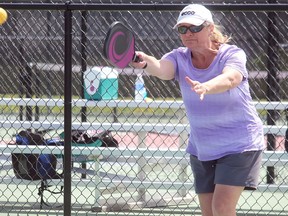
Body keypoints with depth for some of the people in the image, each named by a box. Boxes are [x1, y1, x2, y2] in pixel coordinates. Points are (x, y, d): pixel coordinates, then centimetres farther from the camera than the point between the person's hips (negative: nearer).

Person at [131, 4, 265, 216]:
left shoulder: (233, 54, -16)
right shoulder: (180, 58, -6)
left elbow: (229, 79, -39)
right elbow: (162, 69, -29)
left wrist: (205, 87, -61)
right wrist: (145, 62, -54)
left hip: (239, 144, -5)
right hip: (201, 149, 5)